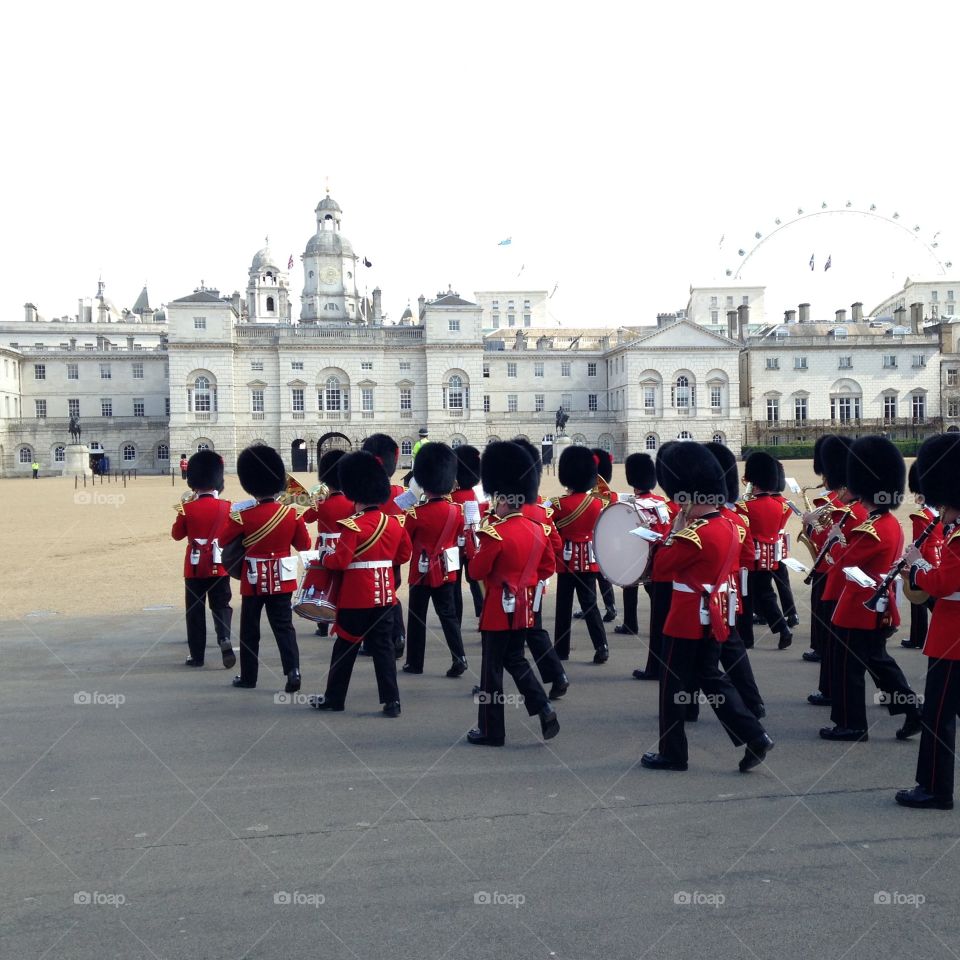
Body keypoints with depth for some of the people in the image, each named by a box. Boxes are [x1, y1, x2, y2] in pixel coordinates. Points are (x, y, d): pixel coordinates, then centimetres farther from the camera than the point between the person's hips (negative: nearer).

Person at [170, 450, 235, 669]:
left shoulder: (187, 508, -9)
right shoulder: (226, 507, -5)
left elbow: (177, 534, 4)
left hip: (195, 566, -1)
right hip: (220, 565, 1)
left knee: (195, 609, 8)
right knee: (221, 605, 10)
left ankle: (197, 655, 11)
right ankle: (225, 639, -16)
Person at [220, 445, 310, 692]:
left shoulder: (243, 517, -15)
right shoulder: (291, 513, -7)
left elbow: (223, 541, -2)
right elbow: (304, 545, 2)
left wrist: (232, 520, 12)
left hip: (253, 580, -2)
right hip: (281, 579, 2)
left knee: (250, 629, 12)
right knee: (284, 626, 7)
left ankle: (248, 676, 21)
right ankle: (293, 671, -8)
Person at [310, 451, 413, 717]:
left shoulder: (353, 526, -16)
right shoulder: (395, 522, 3)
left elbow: (340, 561, -19)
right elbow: (404, 555, 13)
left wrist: (324, 556, 0)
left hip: (356, 596, -5)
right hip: (385, 594, 5)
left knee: (346, 647, 8)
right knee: (383, 647, 8)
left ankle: (334, 698, 20)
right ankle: (392, 701, 5)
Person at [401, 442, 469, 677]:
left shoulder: (416, 513, -17)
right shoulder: (457, 510, -6)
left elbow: (405, 543, -4)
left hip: (421, 571, -3)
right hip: (446, 570, 3)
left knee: (417, 617, 9)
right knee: (448, 614, 10)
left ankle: (414, 663, 16)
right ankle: (459, 659, 0)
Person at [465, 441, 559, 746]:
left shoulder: (494, 532, -19)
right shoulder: (537, 529, 3)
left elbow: (477, 571, -14)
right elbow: (548, 566, 12)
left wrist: (472, 542, -2)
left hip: (499, 608, -7)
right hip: (524, 607, 7)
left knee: (492, 669, 4)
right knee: (515, 659, 21)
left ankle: (491, 731, 14)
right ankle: (544, 709, 6)